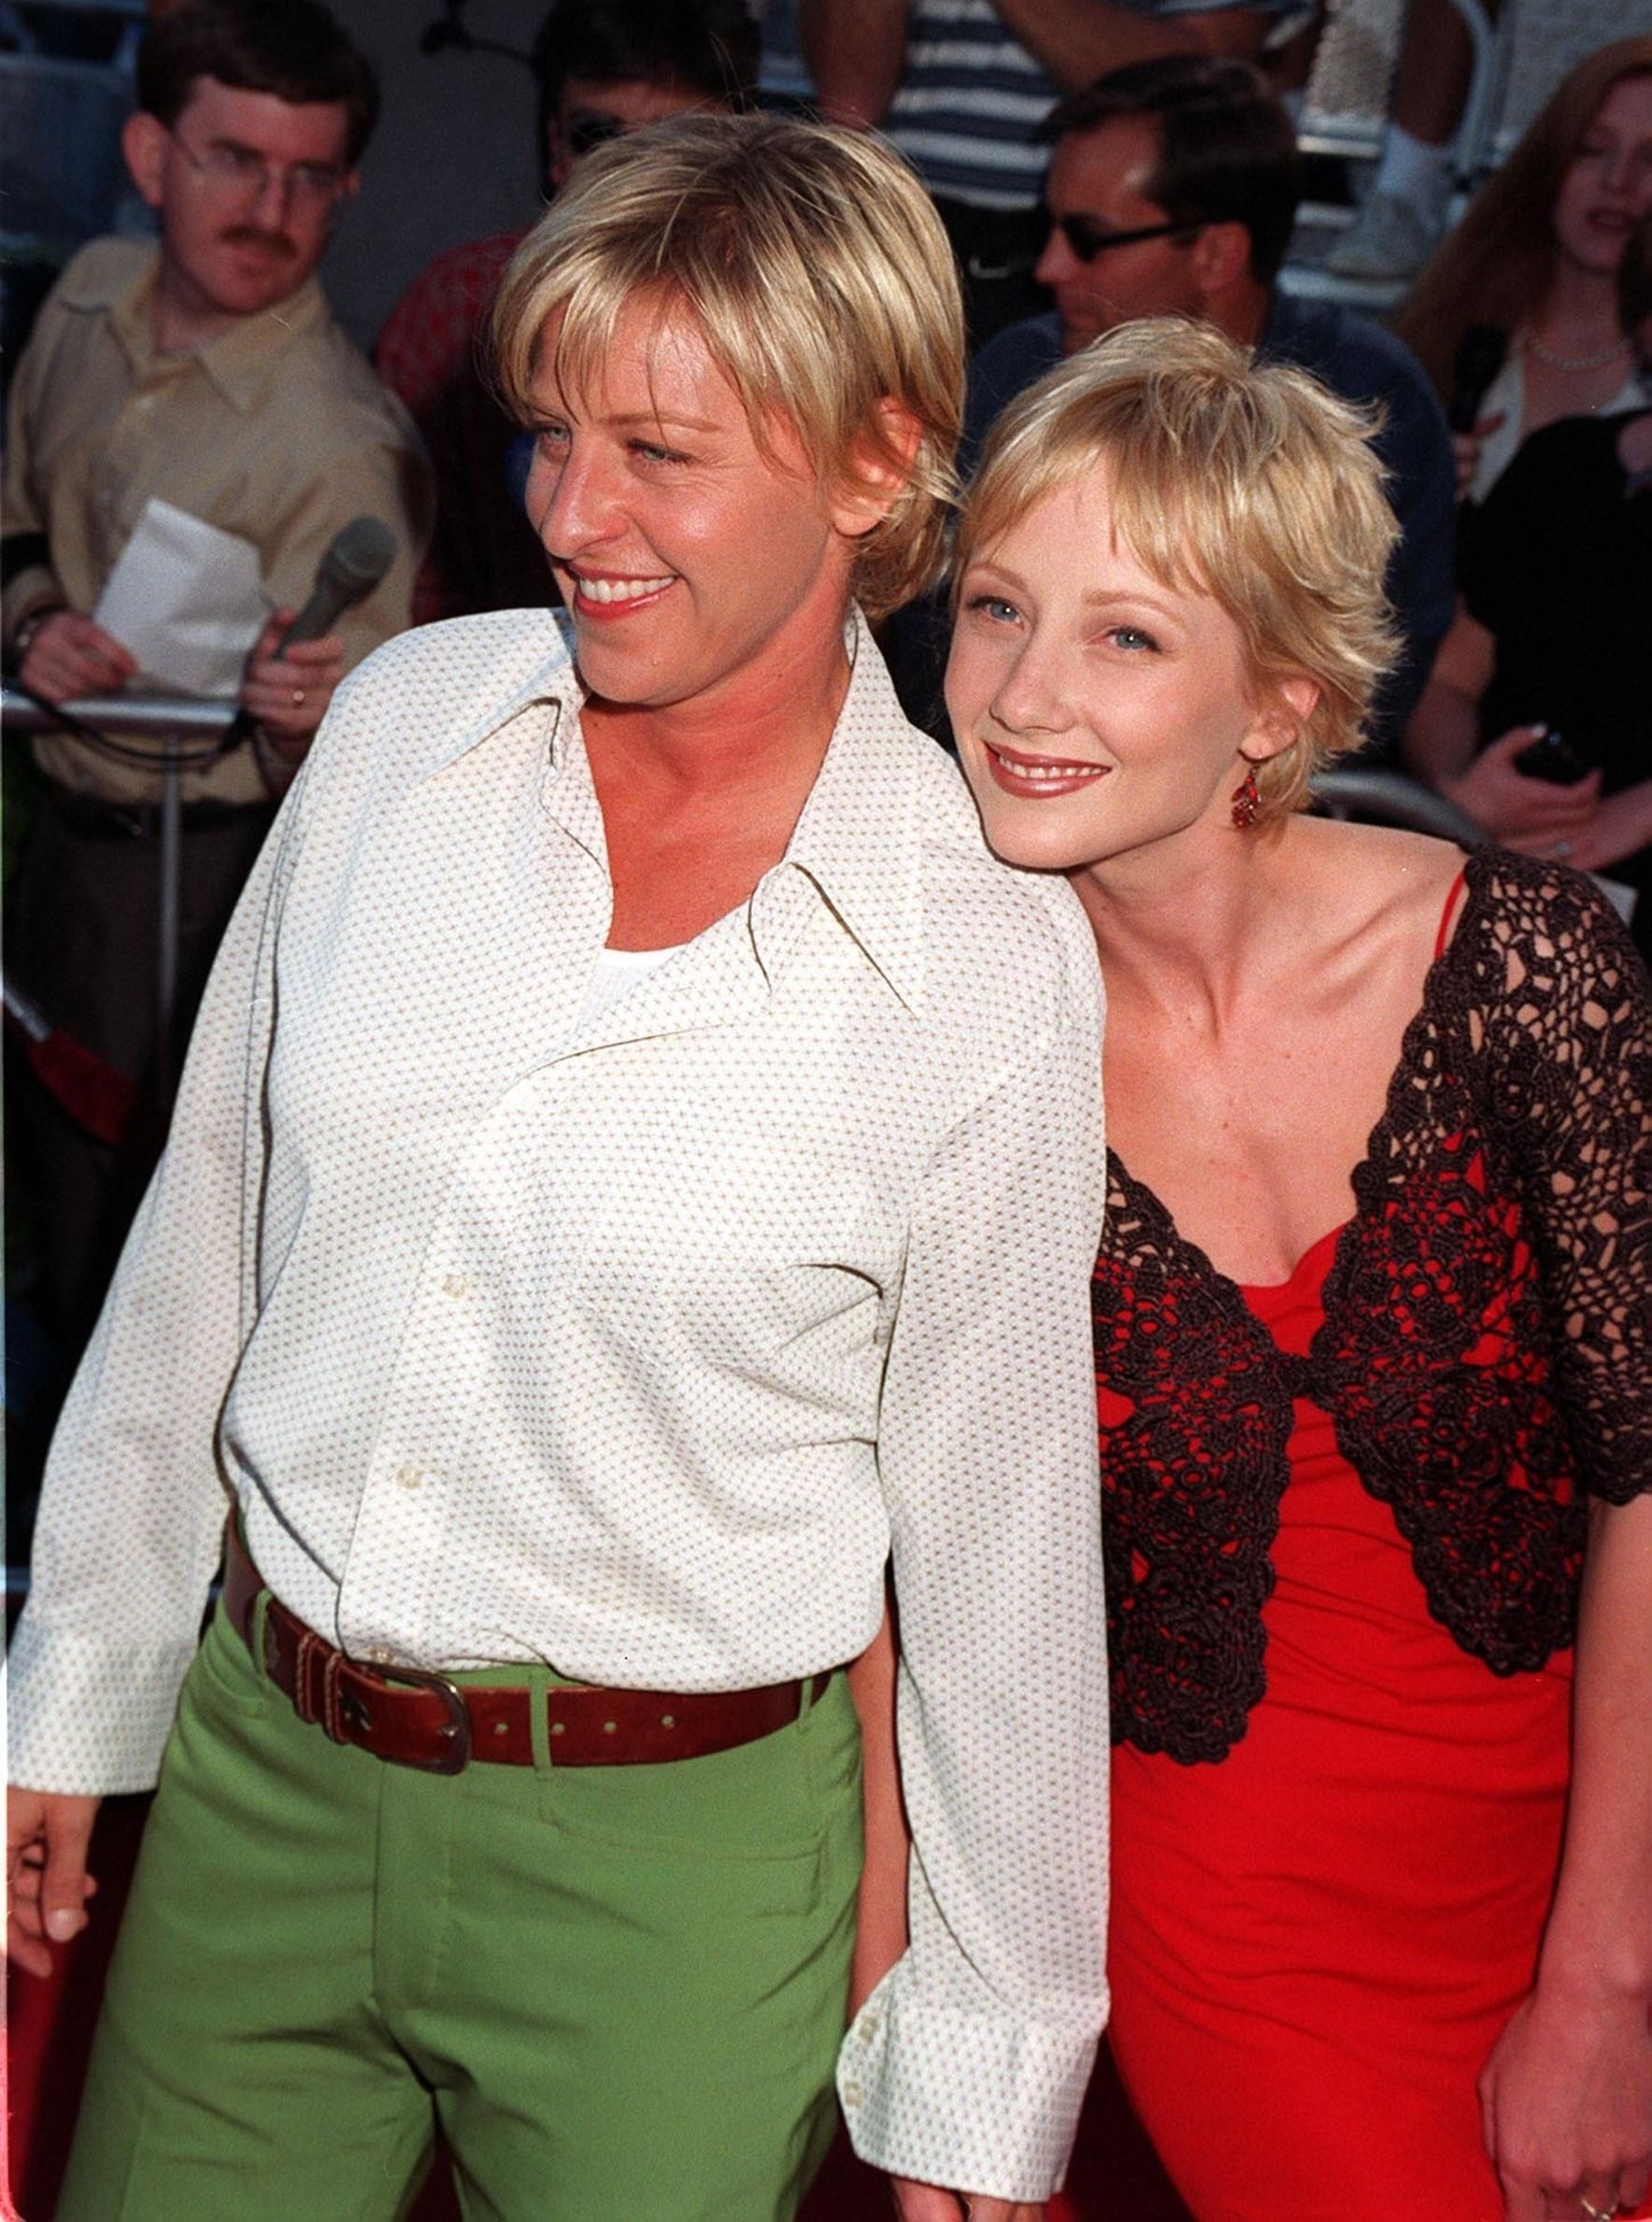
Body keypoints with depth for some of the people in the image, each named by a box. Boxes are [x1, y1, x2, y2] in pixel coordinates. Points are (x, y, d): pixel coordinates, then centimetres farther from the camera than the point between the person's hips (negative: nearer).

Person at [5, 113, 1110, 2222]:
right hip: (257, 1770, 4)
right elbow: (207, 1238, 6)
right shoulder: (403, 719, -4)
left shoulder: (993, 955, -14)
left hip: (668, 1861, -3)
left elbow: (998, 1535, -6)